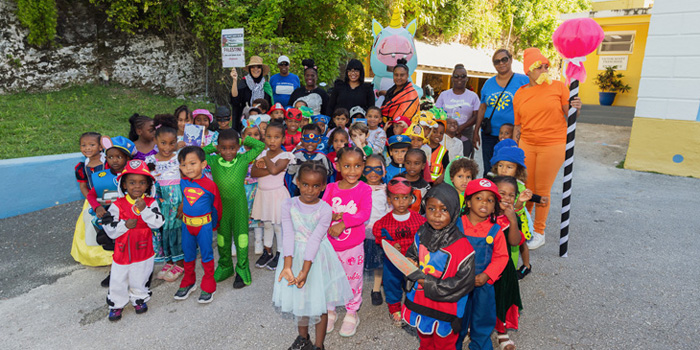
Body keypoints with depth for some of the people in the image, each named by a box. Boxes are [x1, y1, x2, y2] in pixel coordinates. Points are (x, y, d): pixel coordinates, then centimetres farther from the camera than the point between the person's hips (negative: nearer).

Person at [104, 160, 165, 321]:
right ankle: (116, 304, 36)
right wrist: (125, 225, -23)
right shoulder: (118, 205, -10)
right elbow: (109, 229, -8)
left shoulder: (151, 203, -9)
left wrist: (144, 209, -29)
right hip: (122, 252, 0)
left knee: (139, 280, 18)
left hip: (143, 251, 0)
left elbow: (158, 223, -20)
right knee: (118, 282, 12)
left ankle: (139, 299, 43)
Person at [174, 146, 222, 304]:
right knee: (188, 254, 16)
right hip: (187, 224, 4)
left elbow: (217, 206, -2)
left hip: (204, 225, -4)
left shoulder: (209, 185, -14)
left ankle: (208, 288, 17)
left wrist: (214, 225, 8)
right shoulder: (183, 183, -3)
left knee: (206, 254, 5)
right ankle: (188, 283, 35)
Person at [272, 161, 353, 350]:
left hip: (318, 258, -2)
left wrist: (305, 270, -26)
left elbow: (315, 240, -20)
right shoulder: (288, 205, -9)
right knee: (299, 298, 17)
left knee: (319, 301, 6)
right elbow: (288, 236, -16)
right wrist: (287, 266, -26)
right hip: (295, 255, 2)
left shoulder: (325, 209, -14)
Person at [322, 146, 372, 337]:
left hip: (353, 245, -2)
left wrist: (343, 222, -32)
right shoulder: (331, 188, -3)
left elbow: (365, 214, -22)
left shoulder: (364, 189, -10)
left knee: (353, 279, 13)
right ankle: (330, 310, 38)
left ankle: (352, 313, 35)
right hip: (329, 244, 2)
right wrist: (333, 216, -28)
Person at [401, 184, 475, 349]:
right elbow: (412, 252, 11)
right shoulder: (421, 234, -8)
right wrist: (410, 262, -13)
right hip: (420, 302, 5)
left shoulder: (462, 246, -27)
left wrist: (430, 284, -22)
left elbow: (464, 282, -24)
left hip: (445, 311, -5)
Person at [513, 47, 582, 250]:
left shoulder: (558, 86, 1)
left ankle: (539, 233, 18)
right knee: (525, 189, 5)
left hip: (553, 145, -2)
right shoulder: (520, 94, 7)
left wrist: (576, 109, -16)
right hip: (527, 145, 2)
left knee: (543, 191, 2)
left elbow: (569, 115, 6)